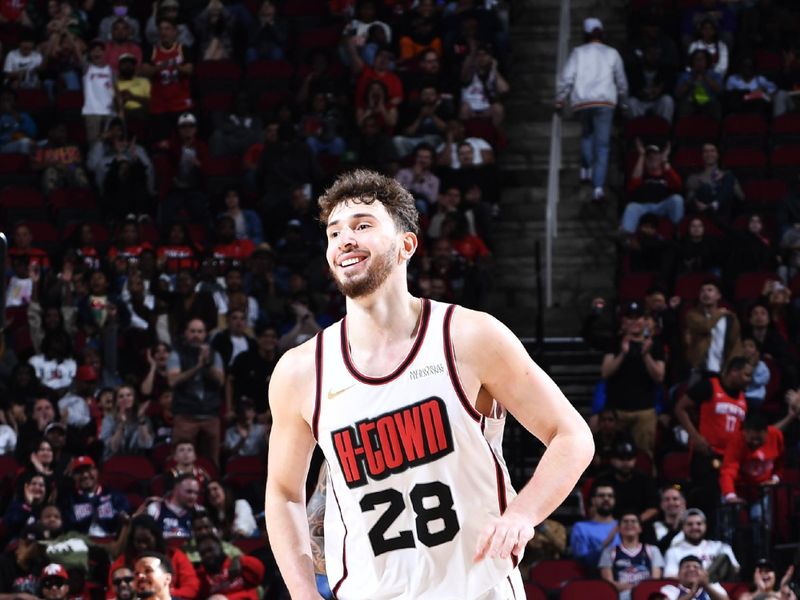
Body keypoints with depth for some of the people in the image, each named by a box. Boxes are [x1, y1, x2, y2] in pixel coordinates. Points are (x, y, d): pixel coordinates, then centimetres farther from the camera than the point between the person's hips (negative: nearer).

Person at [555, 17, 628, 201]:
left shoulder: (578, 52, 5)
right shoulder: (611, 53, 7)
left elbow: (566, 78, -3)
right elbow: (621, 81, 13)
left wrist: (559, 99, 5)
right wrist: (623, 100, 28)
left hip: (582, 101, 1)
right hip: (605, 102, -1)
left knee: (587, 134, 29)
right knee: (602, 145, -1)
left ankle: (586, 169, 16)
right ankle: (598, 186, -12)